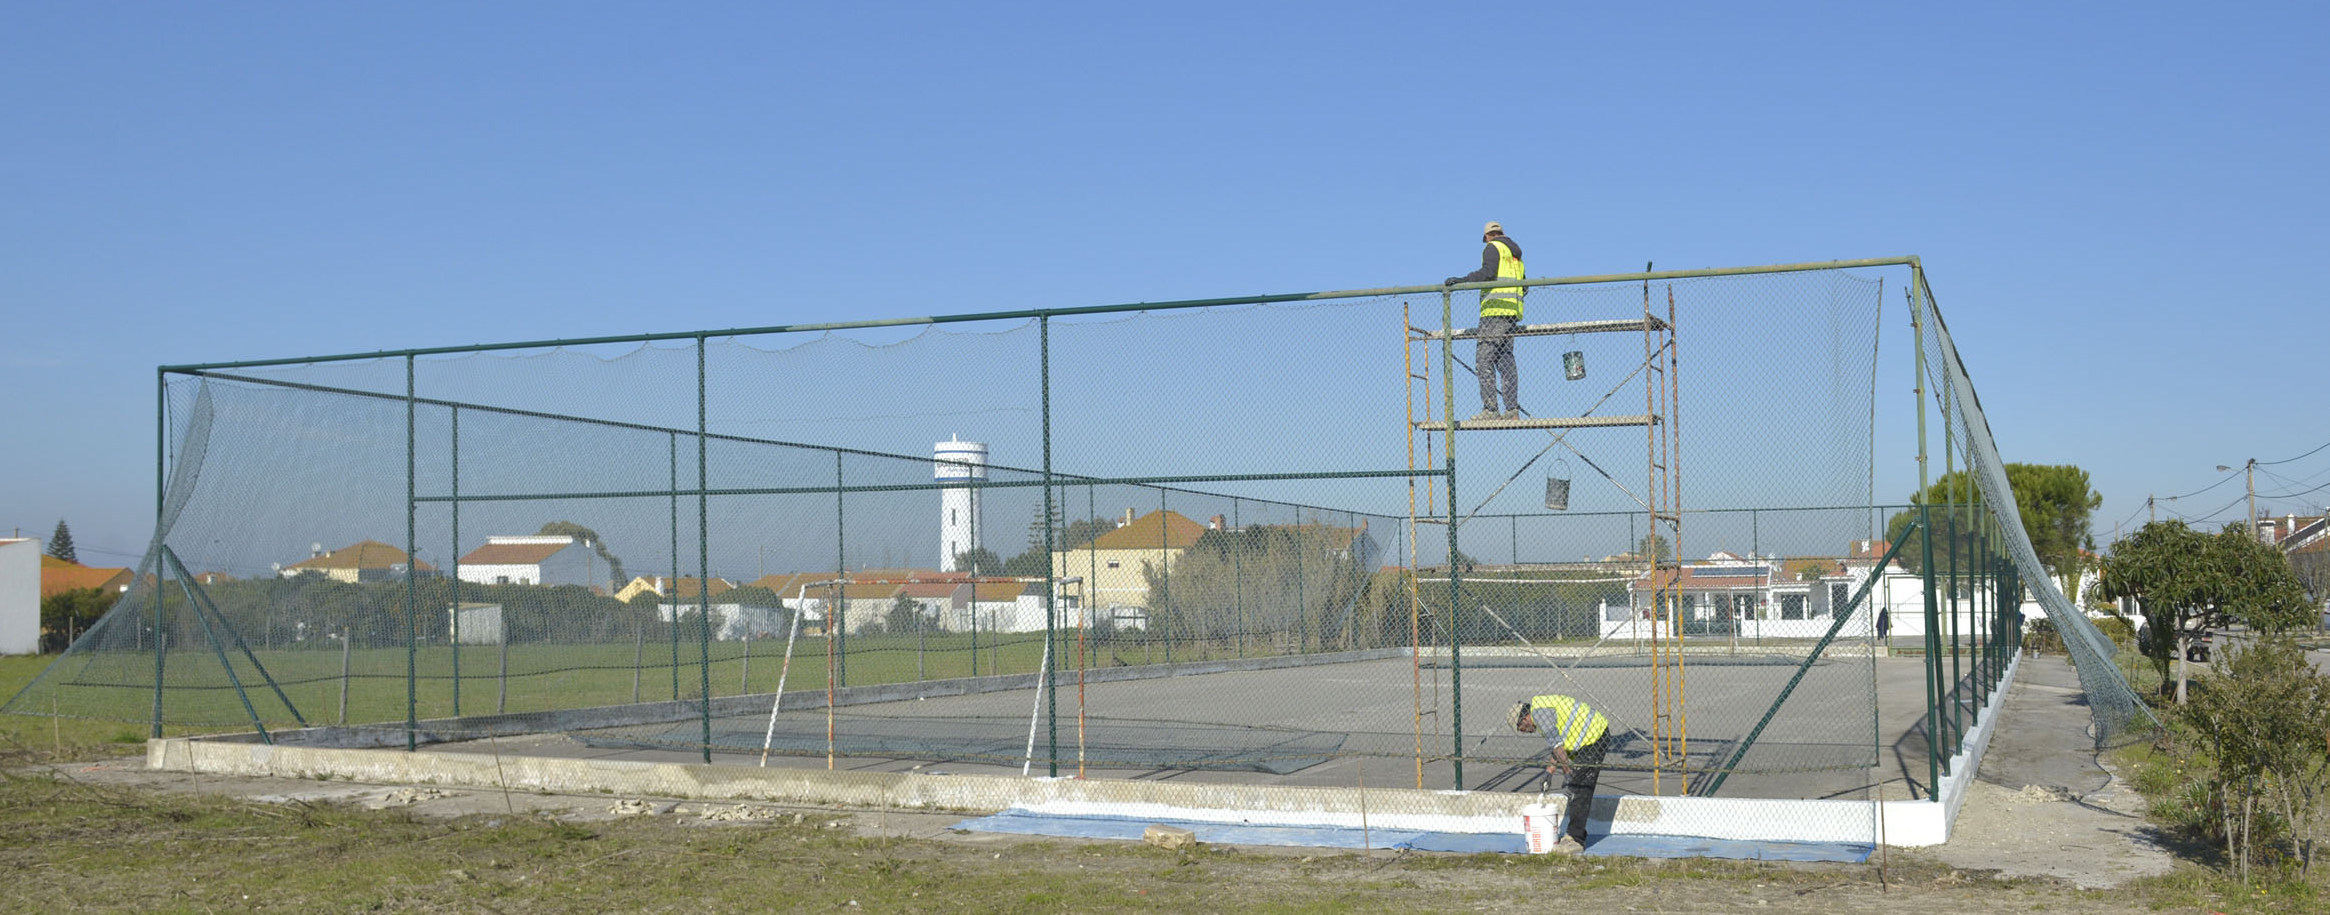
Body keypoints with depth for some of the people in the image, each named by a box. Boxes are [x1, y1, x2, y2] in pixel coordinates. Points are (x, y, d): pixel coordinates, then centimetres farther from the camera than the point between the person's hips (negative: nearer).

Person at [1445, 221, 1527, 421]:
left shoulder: (1493, 247, 2)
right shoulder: (1515, 253, 25)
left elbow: (1488, 272, -17)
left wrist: (1462, 280, -21)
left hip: (1495, 308, -9)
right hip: (1513, 311, 9)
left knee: (1484, 358, -11)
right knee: (1505, 360, 8)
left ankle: (1490, 409, -20)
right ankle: (1513, 410, 2)